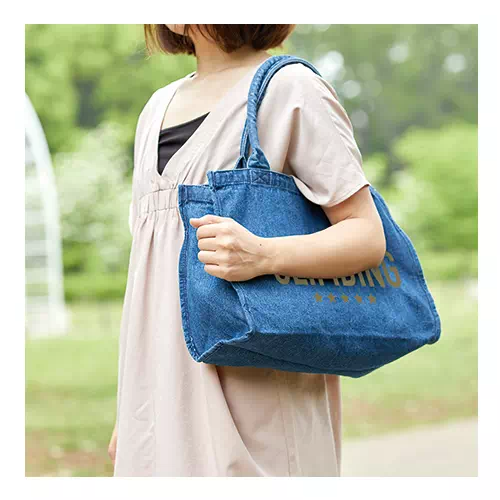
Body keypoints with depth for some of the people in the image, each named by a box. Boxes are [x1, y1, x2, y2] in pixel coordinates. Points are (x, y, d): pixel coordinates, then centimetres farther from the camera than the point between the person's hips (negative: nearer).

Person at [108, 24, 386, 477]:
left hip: (256, 385, -6)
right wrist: (130, 407, 17)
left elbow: (368, 237, -7)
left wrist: (262, 256, -25)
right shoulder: (159, 107, 17)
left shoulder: (289, 88, -4)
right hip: (163, 385, 6)